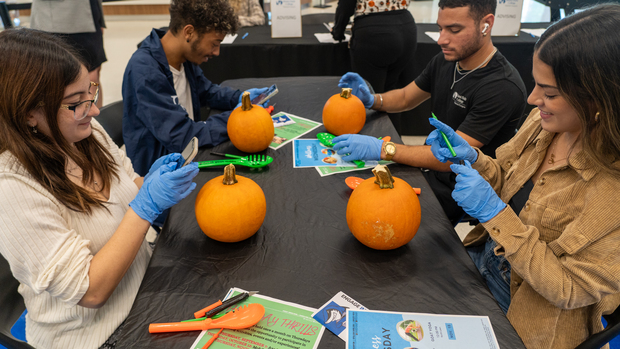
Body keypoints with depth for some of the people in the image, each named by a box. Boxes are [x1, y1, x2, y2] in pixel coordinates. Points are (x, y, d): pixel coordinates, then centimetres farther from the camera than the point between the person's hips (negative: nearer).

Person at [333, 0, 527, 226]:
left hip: (457, 190, -7)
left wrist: (382, 149, -37)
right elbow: (406, 98, 16)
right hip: (430, 166, 8)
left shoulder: (503, 87, -25)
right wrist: (371, 100, -6)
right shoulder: (445, 61, 1)